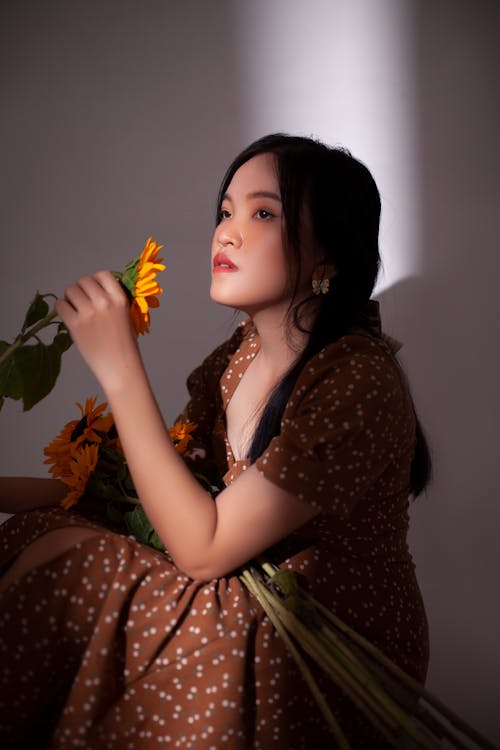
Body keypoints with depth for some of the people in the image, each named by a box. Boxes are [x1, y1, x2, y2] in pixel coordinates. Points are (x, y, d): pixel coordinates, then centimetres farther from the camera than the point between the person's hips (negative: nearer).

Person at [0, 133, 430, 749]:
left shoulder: (356, 383, -24)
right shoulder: (243, 352, 2)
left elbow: (202, 548, -25)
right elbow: (162, 484, 5)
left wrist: (119, 367, -26)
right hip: (249, 613, 7)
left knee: (59, 560, -17)